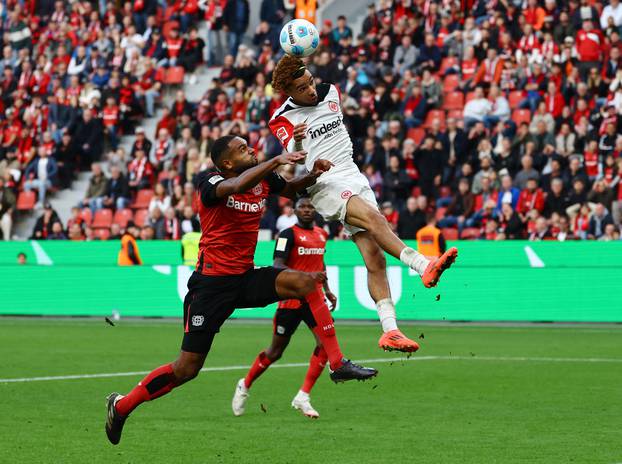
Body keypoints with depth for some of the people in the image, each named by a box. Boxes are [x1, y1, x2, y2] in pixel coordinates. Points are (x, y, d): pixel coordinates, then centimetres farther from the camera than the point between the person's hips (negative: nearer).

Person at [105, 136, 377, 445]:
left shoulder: (262, 177, 4)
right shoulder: (208, 182, -14)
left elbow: (289, 190, 25)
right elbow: (236, 186, -37)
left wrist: (313, 176, 5)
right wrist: (276, 161, -37)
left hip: (245, 278, 6)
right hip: (212, 283, -6)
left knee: (308, 282, -15)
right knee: (186, 369, -5)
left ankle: (337, 364, -13)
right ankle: (121, 406, 13)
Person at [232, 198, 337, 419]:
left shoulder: (322, 234, 12)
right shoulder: (288, 234, -10)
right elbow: (277, 267, -19)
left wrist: (327, 290, 23)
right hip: (291, 299, -5)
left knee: (325, 343, -15)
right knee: (276, 351, 5)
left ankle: (302, 397, -9)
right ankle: (244, 386, 29)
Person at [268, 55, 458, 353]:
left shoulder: (331, 92, 9)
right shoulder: (283, 119, -7)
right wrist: (296, 141, -42)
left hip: (353, 177, 5)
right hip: (324, 183, -5)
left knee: (375, 258, -6)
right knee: (373, 217, -32)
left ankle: (389, 329, -11)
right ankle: (423, 265, -46)